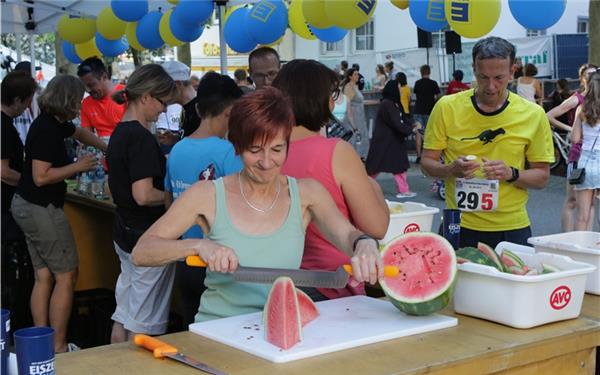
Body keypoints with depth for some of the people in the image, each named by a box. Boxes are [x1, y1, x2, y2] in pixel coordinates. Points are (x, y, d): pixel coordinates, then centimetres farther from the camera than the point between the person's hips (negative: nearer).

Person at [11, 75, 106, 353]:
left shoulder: (54, 123, 10)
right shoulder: (46, 130, -19)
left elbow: (79, 133, 32)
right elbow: (41, 176, -23)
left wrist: (107, 148, 31)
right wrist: (78, 166, -14)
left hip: (26, 205, 10)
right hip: (41, 209, -10)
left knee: (44, 277, 11)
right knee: (66, 276, -3)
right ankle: (58, 348, 1)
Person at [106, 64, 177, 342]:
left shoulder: (119, 132, 9)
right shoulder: (141, 137, -19)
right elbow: (143, 195, -26)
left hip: (125, 234, 9)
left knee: (124, 315, 17)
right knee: (144, 323, 2)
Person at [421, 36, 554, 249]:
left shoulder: (533, 114, -3)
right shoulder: (447, 107, -4)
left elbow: (542, 177, 3)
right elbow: (427, 162, 2)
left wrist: (511, 174, -17)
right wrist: (451, 169, -19)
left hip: (512, 229, 1)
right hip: (459, 227, 0)